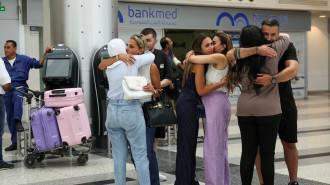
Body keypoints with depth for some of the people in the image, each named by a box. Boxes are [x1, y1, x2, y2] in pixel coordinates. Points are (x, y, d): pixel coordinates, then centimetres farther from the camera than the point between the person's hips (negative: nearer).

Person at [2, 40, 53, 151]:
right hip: (7, 91, 3)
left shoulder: (24, 60, 6)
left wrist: (46, 53, -4)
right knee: (9, 117, 6)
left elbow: (39, 64, 6)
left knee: (17, 95, -40)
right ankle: (15, 142, 16)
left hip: (20, 88, -3)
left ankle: (18, 121, -43)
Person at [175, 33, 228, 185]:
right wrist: (222, 83, -18)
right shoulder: (199, 63, -15)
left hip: (189, 105, 10)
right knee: (186, 145, -6)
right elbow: (201, 90, -17)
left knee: (190, 144, 15)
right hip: (187, 105, -10)